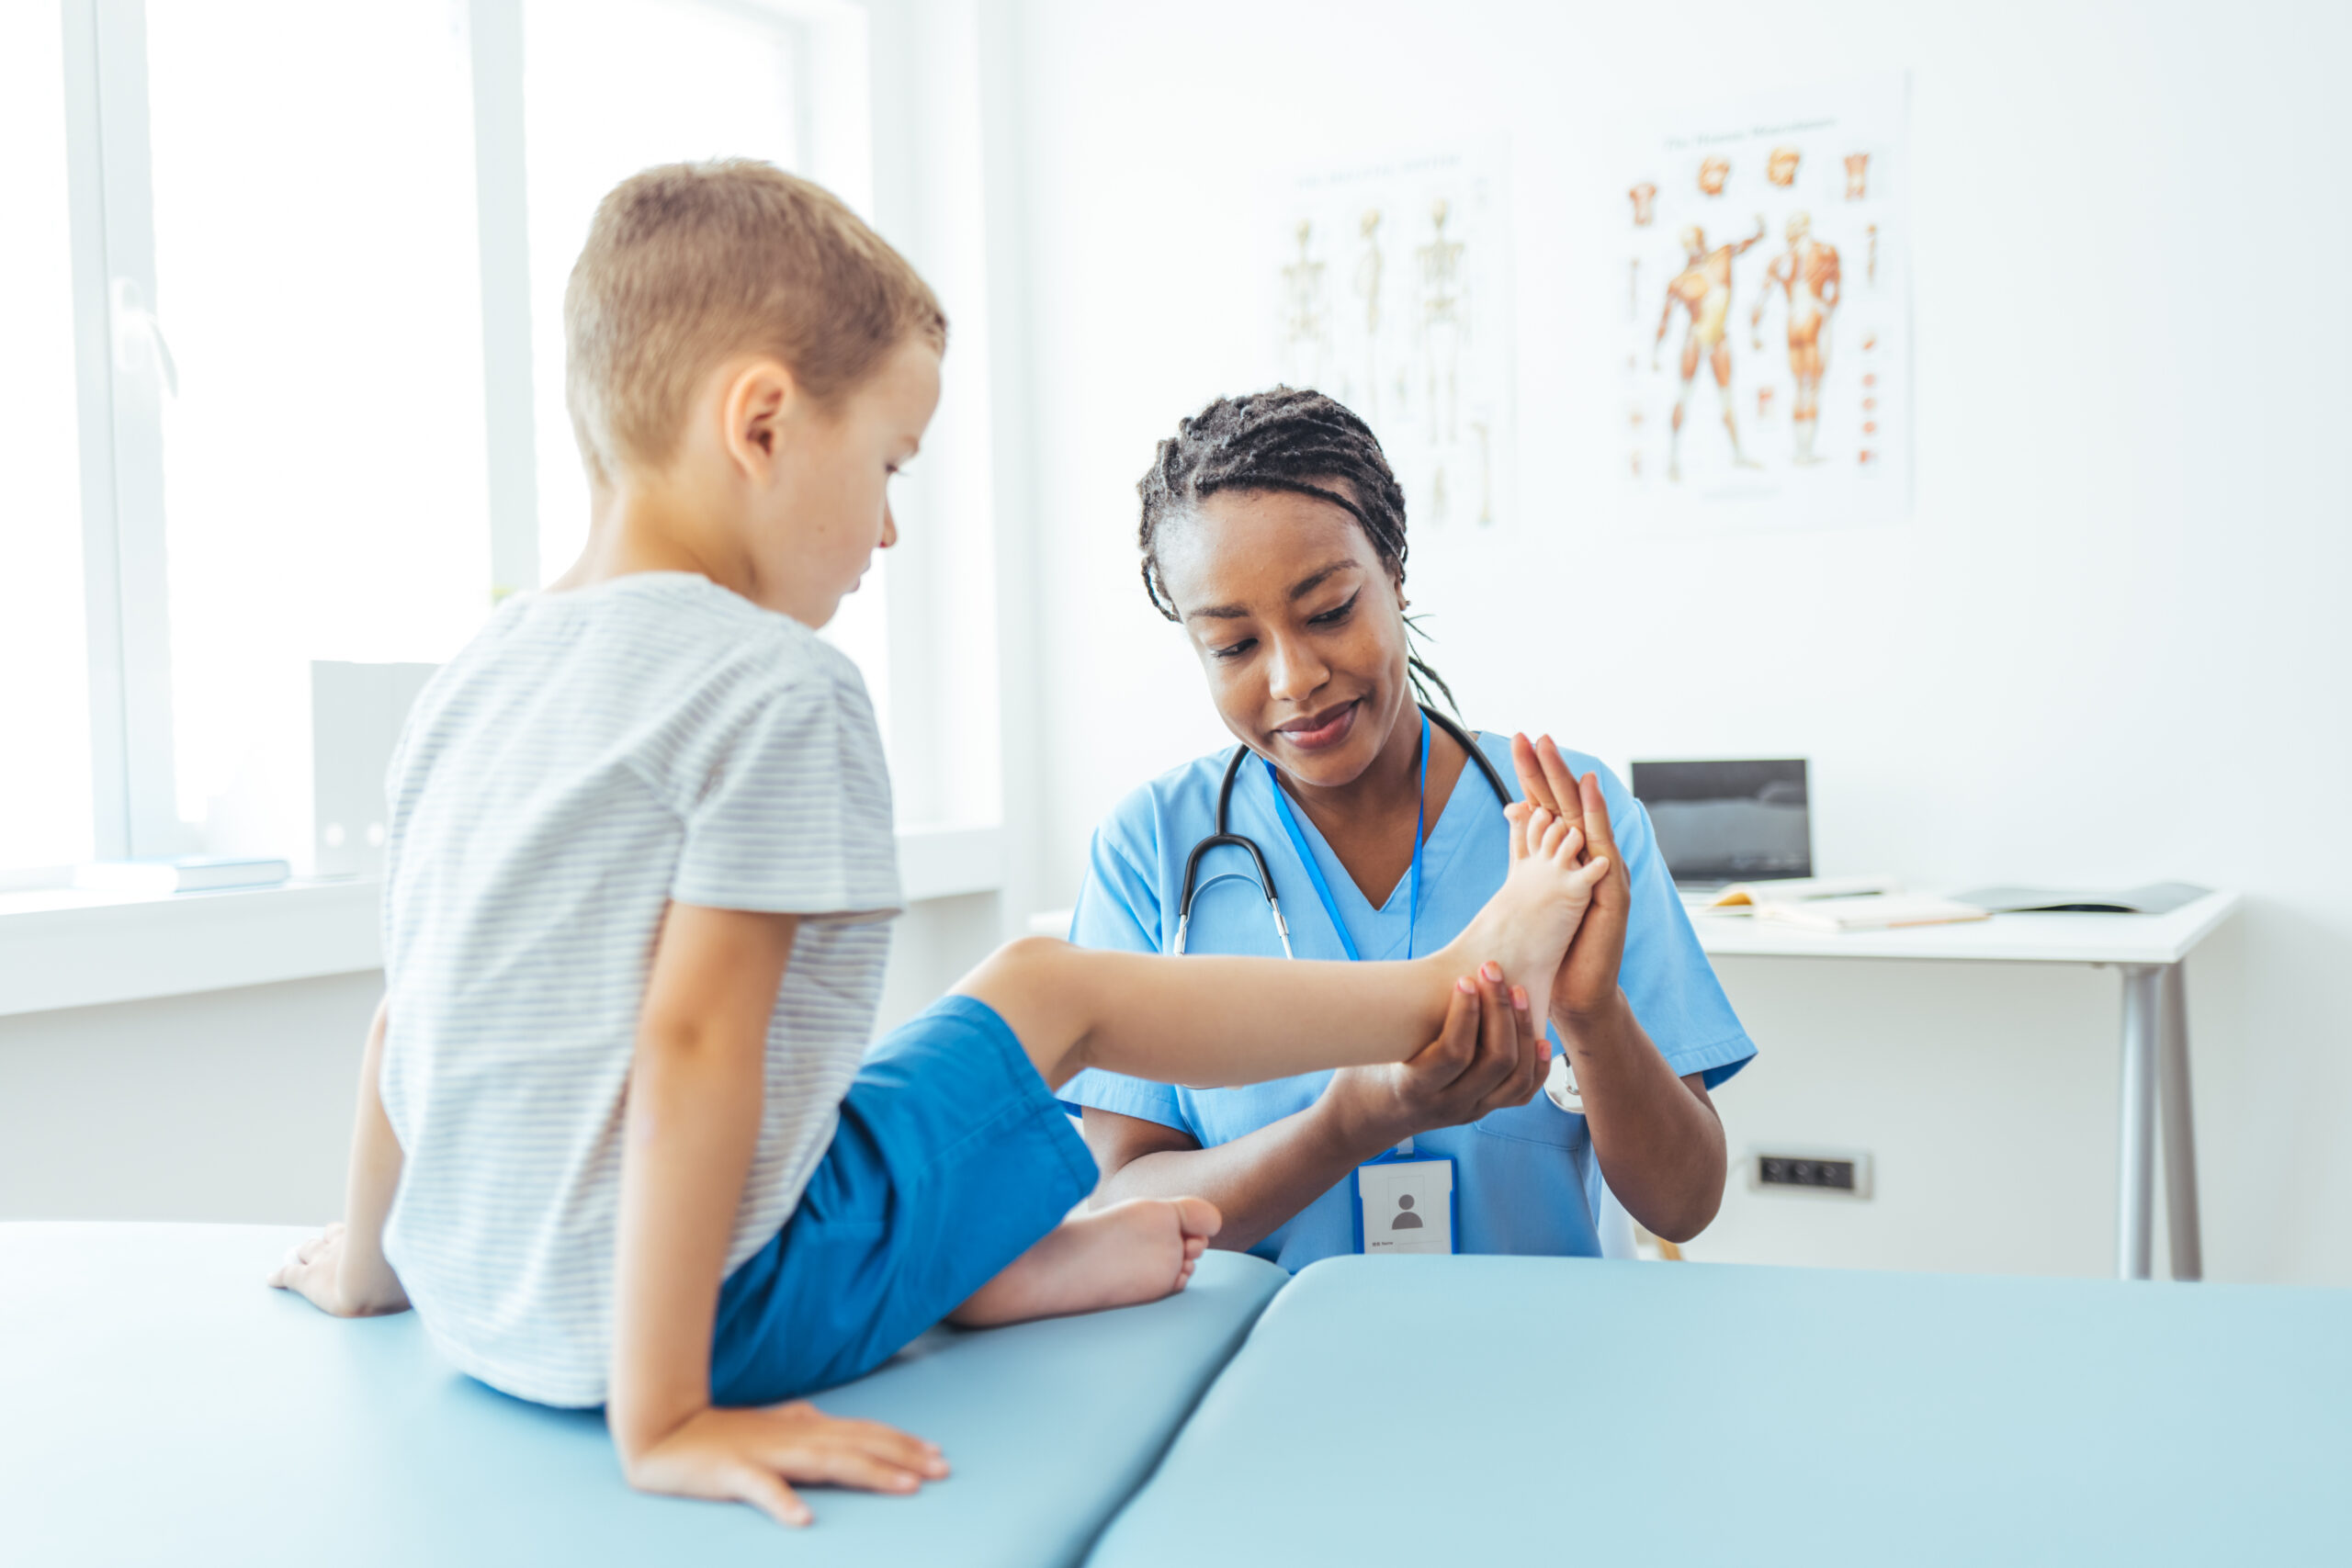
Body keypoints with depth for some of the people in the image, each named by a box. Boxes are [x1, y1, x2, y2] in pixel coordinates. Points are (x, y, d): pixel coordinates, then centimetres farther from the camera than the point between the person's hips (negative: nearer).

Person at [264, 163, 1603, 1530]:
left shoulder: (471, 686, 7)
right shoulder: (777, 689, -17)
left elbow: (405, 1023, 13)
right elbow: (689, 1048, -24)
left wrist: (368, 1260, 26)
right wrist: (664, 1420, -22)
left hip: (478, 1314, 8)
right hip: (712, 1305, -7)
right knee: (1047, 986, 6)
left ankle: (1014, 1269, 34)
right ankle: (1452, 981, 19)